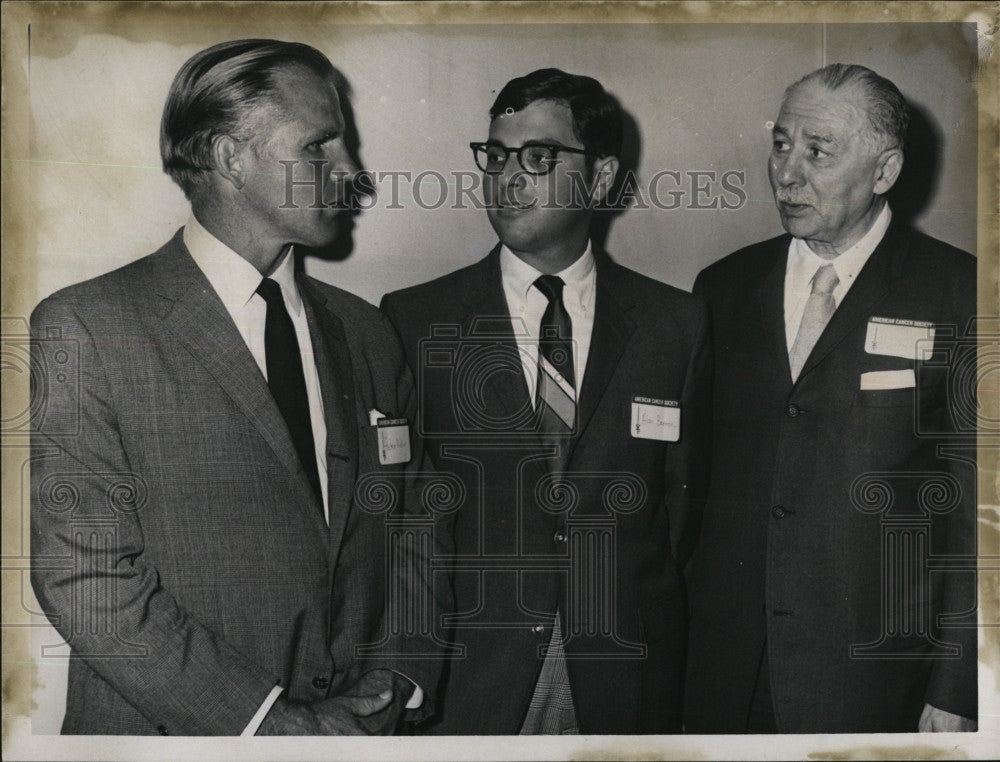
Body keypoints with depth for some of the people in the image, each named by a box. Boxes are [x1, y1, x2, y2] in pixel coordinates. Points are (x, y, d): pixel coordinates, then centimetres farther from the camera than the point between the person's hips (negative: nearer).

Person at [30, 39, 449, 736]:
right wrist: (269, 720, -18)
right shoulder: (83, 330, -11)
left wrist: (396, 681, -7)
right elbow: (85, 576, -16)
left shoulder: (366, 331, 6)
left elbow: (418, 530, 9)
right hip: (172, 731, -4)